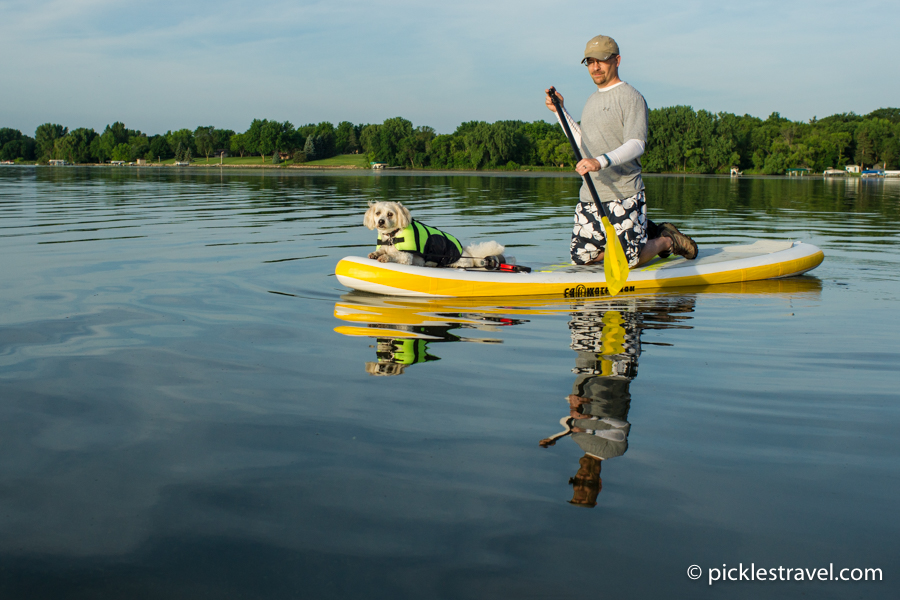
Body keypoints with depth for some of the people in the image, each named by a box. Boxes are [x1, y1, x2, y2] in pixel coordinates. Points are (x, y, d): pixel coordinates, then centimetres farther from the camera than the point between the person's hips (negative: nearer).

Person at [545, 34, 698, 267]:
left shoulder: (631, 97, -8)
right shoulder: (592, 101, 18)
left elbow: (636, 145, -20)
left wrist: (601, 161, -35)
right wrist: (561, 110, 19)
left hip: (623, 195, -8)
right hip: (589, 195, 8)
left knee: (629, 261, -10)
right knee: (582, 257, 6)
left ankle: (667, 240, 22)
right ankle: (645, 234, 25)